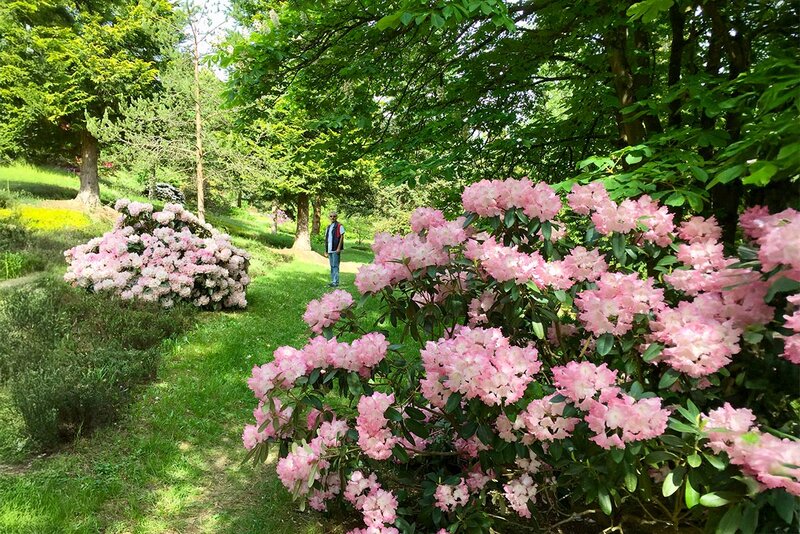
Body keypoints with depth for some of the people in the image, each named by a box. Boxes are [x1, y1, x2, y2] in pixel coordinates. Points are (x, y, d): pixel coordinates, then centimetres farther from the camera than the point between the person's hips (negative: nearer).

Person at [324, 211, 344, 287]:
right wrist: (326, 250, 16)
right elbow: (326, 239, 19)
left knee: (335, 266, -8)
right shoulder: (328, 227, 18)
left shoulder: (339, 226, -3)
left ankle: (336, 282, -7)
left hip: (336, 249, -7)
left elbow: (342, 237, -9)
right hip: (330, 249, 7)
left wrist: (339, 248, -16)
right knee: (332, 266, 10)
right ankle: (333, 281, 16)